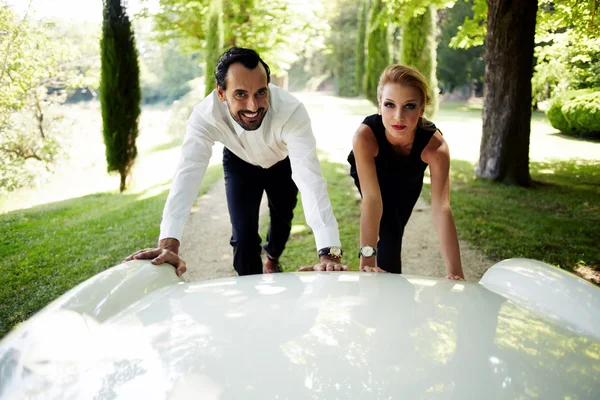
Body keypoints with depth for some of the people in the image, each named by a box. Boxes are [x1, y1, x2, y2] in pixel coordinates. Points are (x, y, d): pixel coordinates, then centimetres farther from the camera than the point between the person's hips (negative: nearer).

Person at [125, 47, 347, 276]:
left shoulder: (291, 110, -43)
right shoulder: (205, 115, -39)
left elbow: (310, 177, -51)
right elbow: (188, 173, -48)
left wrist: (329, 252, -60)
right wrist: (168, 244, -62)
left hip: (283, 164, 1)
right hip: (240, 164, 0)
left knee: (282, 220, 20)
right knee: (243, 235, -9)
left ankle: (272, 259, 55)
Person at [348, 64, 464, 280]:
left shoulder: (434, 144, -41)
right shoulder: (365, 135, -44)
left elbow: (441, 208, -45)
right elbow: (371, 199, -45)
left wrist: (456, 273, -51)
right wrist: (367, 260, -50)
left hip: (408, 181, 2)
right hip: (371, 175, -1)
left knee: (393, 231, 12)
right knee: (387, 233, -14)